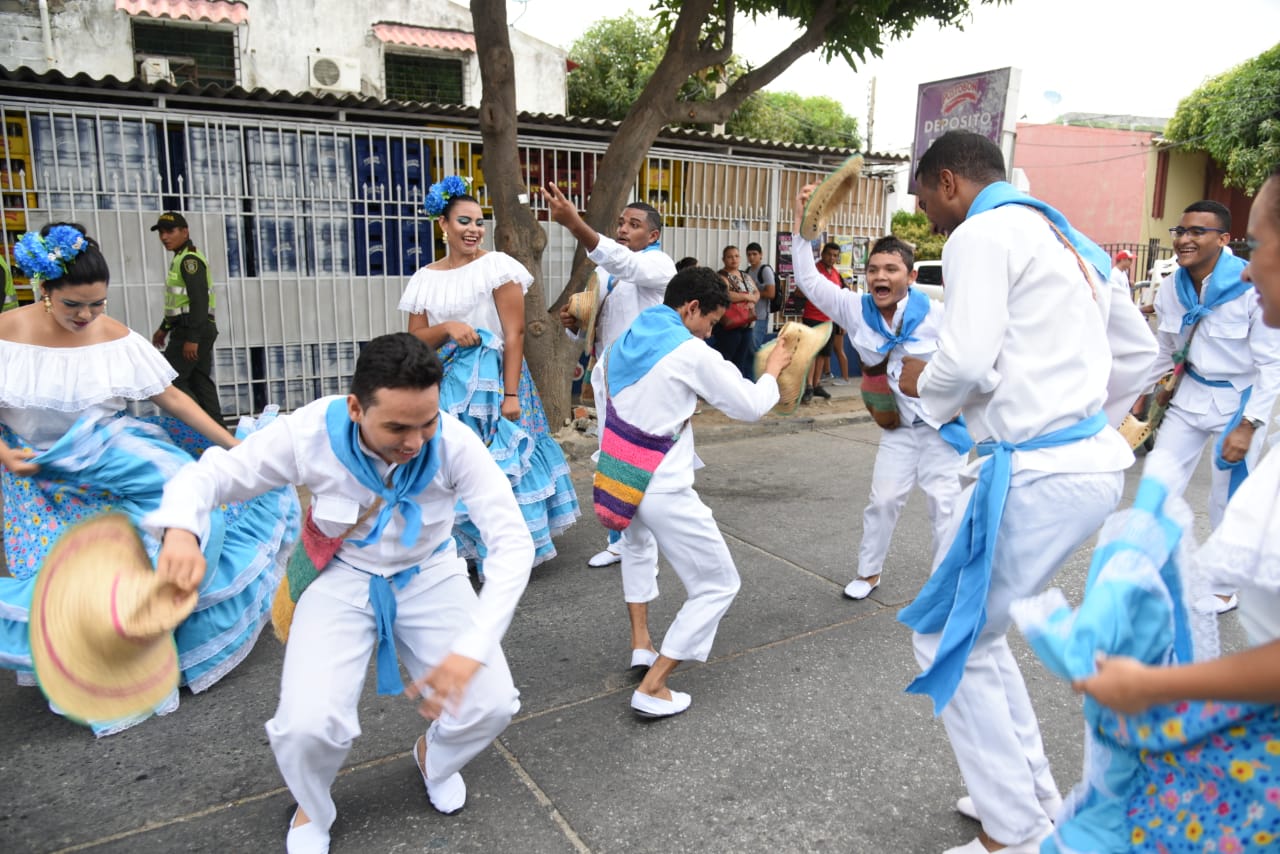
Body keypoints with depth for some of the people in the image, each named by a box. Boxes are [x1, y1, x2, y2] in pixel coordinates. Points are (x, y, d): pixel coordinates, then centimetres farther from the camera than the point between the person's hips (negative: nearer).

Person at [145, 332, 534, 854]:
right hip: (343, 576, 0)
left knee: (491, 706, -15)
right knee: (309, 726, -21)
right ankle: (312, 810, 18)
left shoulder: (455, 442, -27)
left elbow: (513, 542, -28)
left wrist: (471, 648, -39)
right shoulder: (310, 434, -26)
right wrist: (181, 531, -38)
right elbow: (204, 476, -13)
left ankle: (435, 757, 24)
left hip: (431, 575, 1)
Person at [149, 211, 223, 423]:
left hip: (195, 330, -10)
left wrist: (191, 338, -24)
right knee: (201, 383, 10)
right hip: (194, 331, 10)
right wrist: (164, 328, 28)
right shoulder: (181, 259, 19)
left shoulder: (189, 259, -13)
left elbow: (200, 300, -21)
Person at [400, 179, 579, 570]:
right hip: (448, 383, 5)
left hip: (492, 379, -4)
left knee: (500, 464, -4)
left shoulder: (497, 265, -4)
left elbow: (515, 333, -9)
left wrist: (511, 394, -15)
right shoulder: (426, 278, 10)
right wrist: (448, 328, -13)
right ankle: (459, 546, 22)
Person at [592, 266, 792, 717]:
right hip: (664, 491, -7)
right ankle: (652, 688, 2)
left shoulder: (621, 344, 8)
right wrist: (772, 371, 14)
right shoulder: (692, 354, -11)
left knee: (638, 542, 39)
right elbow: (749, 406, -3)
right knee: (717, 586, 6)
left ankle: (640, 642, 32)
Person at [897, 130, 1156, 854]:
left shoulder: (982, 233, -8)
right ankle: (1035, 795, 31)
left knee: (950, 640, 5)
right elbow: (1138, 350, 25)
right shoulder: (1063, 237, 20)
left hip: (1034, 472, -9)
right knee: (977, 630, 21)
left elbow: (966, 365, -20)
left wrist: (920, 383, 1)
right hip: (1094, 461, 9)